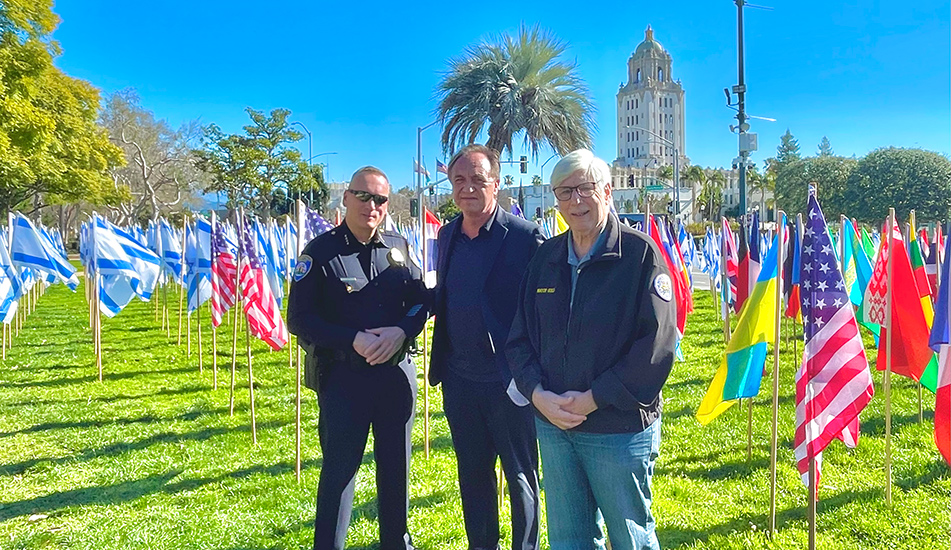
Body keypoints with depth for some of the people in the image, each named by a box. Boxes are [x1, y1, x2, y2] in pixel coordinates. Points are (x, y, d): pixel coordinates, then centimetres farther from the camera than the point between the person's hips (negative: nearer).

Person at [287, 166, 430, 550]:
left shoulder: (398, 247, 5)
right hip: (343, 377, -4)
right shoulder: (320, 252, -7)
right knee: (339, 470, 4)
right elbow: (298, 319, -10)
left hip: (397, 372, 4)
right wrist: (353, 340, -20)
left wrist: (401, 330, -14)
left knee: (396, 467, 16)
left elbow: (422, 299, 7)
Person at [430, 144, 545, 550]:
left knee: (520, 477, 10)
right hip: (460, 382, 6)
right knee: (472, 474, 18)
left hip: (508, 383, -6)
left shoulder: (524, 236, -13)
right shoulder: (447, 236, 8)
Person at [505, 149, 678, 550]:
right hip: (552, 426, 5)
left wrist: (592, 399, -17)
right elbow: (520, 337, 8)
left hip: (620, 430, -5)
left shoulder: (640, 253, -9)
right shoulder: (545, 258, 7)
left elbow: (657, 344, -16)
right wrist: (539, 394, -9)